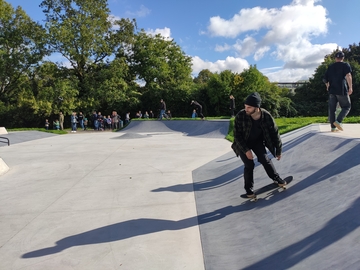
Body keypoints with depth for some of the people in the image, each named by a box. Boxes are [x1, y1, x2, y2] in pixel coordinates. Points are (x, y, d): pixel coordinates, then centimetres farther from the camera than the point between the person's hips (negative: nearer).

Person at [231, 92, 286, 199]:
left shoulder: (266, 116, -24)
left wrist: (278, 150, -4)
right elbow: (237, 135, -21)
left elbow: (274, 133, -11)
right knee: (249, 164, -10)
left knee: (264, 159, -9)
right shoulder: (240, 116, -30)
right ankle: (249, 190, 8)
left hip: (257, 141, 2)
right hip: (243, 143, -2)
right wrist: (246, 150, -25)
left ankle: (277, 179, 17)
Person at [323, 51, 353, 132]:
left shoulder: (330, 67, 13)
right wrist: (350, 87, -18)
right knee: (346, 107, 8)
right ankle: (338, 121, -13)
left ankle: (333, 127, 6)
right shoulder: (345, 65, 0)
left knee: (332, 109, 7)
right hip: (342, 90, -4)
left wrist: (328, 86, 32)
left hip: (332, 90, 4)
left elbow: (324, 79, 14)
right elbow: (348, 76, -17)